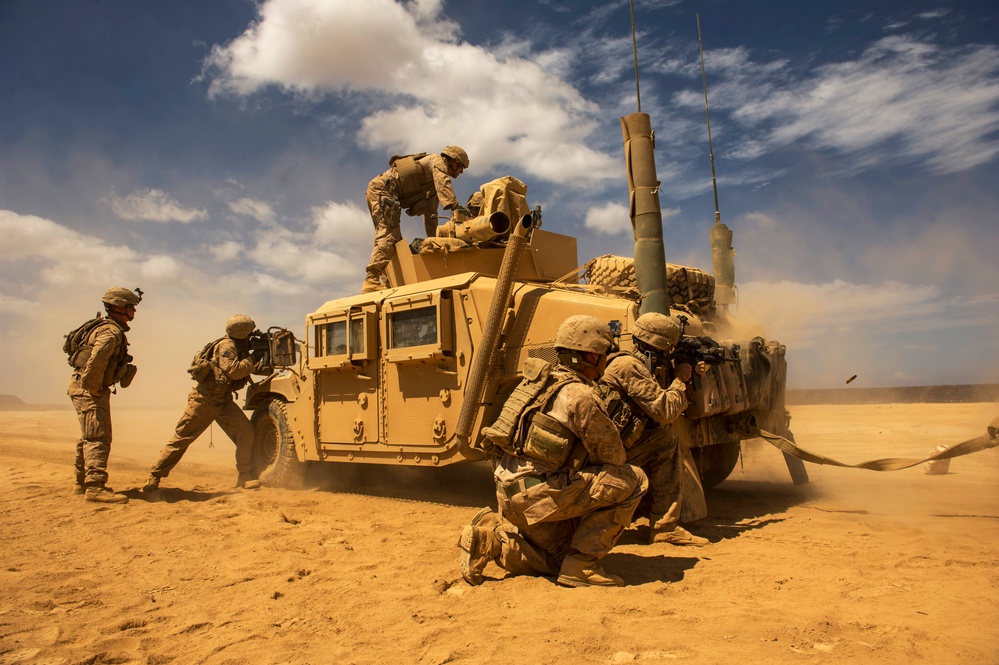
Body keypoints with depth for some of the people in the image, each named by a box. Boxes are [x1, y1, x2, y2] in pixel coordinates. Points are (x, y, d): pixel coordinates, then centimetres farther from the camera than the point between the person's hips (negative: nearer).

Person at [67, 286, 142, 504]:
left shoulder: (111, 329, 15)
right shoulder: (111, 331, -17)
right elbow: (97, 359, -30)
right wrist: (95, 388, -22)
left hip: (86, 390, 10)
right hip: (88, 390, -10)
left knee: (89, 438, 17)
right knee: (98, 438, -13)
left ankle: (83, 483, 26)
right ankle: (95, 487, -15)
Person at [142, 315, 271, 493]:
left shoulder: (241, 349, 10)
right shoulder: (226, 346, -16)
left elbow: (251, 368, 15)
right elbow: (233, 371, -27)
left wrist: (265, 363, -3)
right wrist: (252, 359, -18)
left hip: (223, 401, 8)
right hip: (204, 399, -8)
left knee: (245, 432, -6)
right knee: (181, 438, -1)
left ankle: (246, 476, -2)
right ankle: (154, 477, 11)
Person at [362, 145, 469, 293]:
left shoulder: (434, 186, 26)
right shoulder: (437, 161, 1)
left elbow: (430, 215, 25)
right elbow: (443, 184, -20)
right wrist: (454, 206, -34)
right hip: (382, 188, -10)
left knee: (393, 238, 9)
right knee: (388, 236, -19)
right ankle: (371, 281, -25)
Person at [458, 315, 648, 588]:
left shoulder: (540, 380, 13)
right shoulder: (580, 396, -16)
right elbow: (613, 456, -7)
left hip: (509, 489, 9)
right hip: (535, 494, -9)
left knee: (557, 561, 26)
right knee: (632, 480, -8)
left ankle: (491, 538, 8)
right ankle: (582, 565, -3)